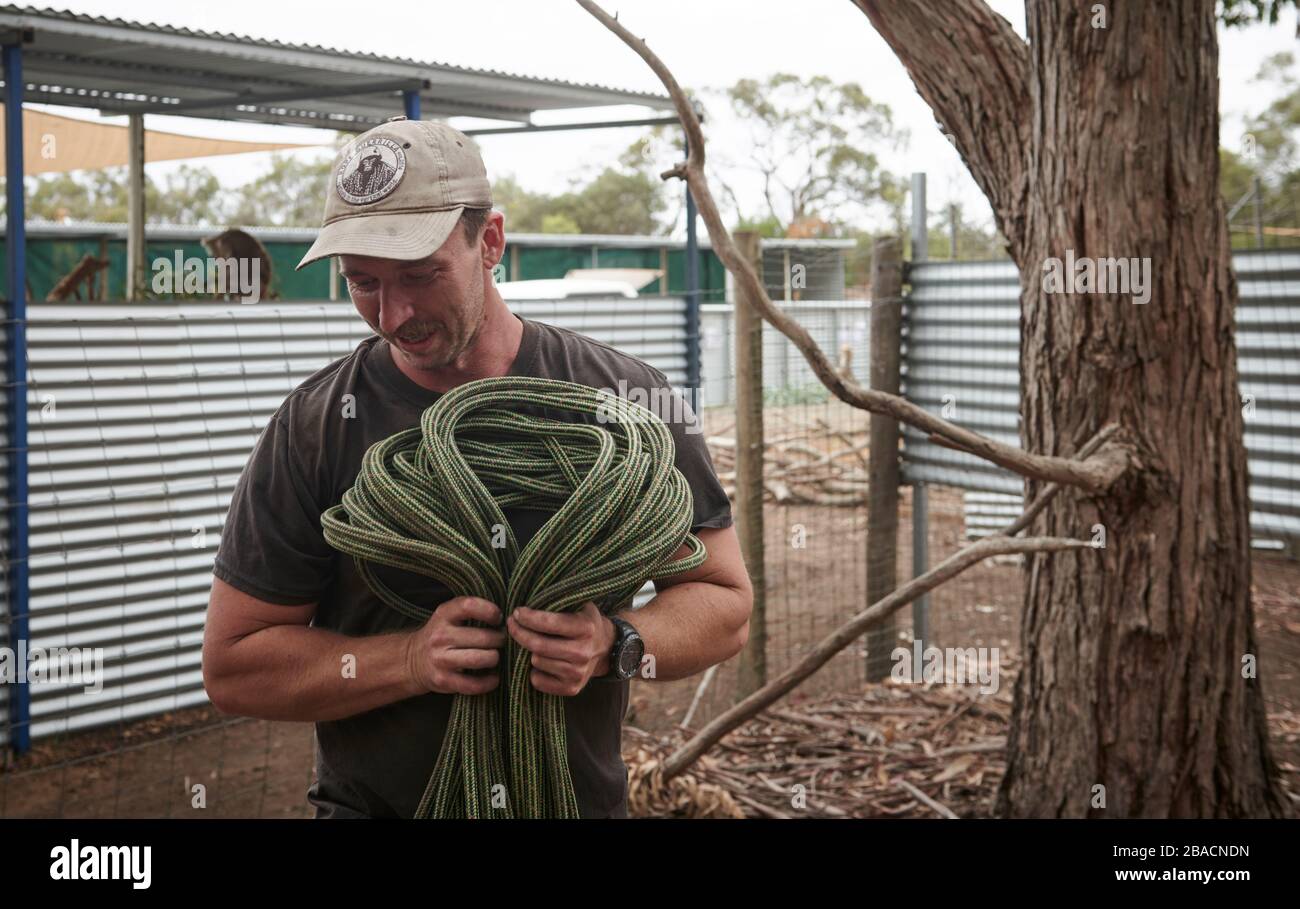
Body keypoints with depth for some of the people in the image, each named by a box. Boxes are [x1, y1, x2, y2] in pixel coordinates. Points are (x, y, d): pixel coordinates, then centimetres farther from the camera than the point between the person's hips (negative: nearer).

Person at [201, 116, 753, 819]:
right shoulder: (315, 428, -5)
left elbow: (724, 602, 2)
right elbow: (232, 666, -3)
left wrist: (615, 646, -17)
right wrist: (413, 660, -17)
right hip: (372, 801, -1)